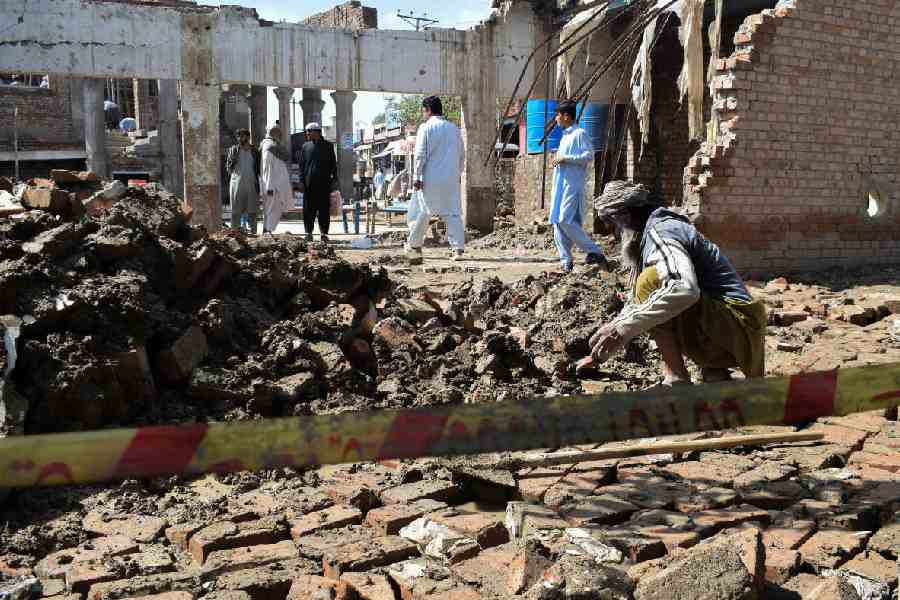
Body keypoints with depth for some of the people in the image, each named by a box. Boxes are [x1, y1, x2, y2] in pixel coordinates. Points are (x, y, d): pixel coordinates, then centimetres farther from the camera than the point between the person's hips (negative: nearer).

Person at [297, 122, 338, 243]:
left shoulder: (328, 146, 8)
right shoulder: (306, 147, 10)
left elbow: (333, 164, 10)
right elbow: (302, 165, 10)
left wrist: (334, 179, 3)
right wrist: (301, 181, 0)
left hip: (324, 183, -1)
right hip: (309, 184, 1)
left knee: (324, 210, 1)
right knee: (309, 210, 1)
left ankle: (324, 233, 7)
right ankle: (309, 233, 8)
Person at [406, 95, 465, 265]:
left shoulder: (425, 127, -3)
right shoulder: (454, 128, 13)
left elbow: (420, 154, -8)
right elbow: (461, 155, 15)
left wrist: (417, 177, -7)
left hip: (431, 178, -3)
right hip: (452, 178, 4)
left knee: (424, 212, 8)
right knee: (454, 213, 2)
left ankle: (414, 245, 20)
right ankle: (457, 249, -6)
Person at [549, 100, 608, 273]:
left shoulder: (579, 134, -6)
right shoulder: (565, 136, 22)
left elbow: (589, 155, -16)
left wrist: (565, 158, -16)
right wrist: (558, 159, 14)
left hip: (572, 185, -9)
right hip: (560, 185, 9)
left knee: (565, 220, -18)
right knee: (557, 222, 3)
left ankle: (595, 252, -10)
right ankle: (566, 260, 6)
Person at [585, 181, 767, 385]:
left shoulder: (660, 230, -13)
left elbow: (684, 288, -34)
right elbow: (639, 302, 30)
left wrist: (623, 327, -33)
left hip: (736, 328, -10)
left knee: (651, 283, -22)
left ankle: (677, 383, -18)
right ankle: (714, 372, 14)